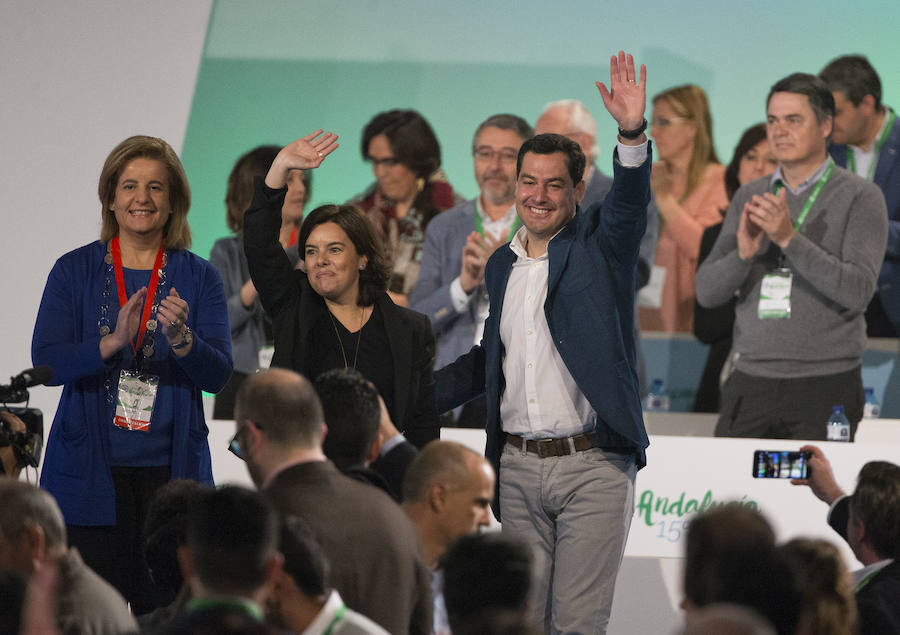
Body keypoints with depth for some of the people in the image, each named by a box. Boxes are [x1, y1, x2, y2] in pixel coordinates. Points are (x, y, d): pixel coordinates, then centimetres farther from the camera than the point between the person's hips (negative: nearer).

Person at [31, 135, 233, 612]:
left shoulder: (198, 278, 6)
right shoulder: (75, 270, 4)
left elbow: (218, 375, -2)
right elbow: (46, 362, -5)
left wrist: (181, 338, -22)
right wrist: (112, 343, -22)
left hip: (170, 467, 1)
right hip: (90, 471, -1)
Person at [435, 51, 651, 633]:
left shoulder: (599, 245, 1)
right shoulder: (501, 265, 17)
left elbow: (631, 199, -19)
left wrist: (633, 133, -38)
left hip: (591, 466, -5)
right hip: (519, 465, 5)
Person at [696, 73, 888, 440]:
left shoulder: (860, 197, 0)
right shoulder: (748, 198, 13)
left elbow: (858, 292, -13)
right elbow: (707, 292, 8)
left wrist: (789, 239, -20)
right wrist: (744, 254, -12)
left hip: (825, 383, -3)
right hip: (751, 381, 3)